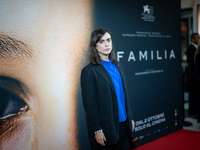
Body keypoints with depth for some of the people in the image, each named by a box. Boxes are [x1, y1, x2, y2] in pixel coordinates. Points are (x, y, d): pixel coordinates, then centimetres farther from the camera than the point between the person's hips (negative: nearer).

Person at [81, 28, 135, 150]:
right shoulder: (89, 71, -11)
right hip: (106, 129, -6)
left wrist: (130, 118, 13)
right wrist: (97, 130, -15)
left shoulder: (117, 66, 10)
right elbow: (89, 104, -13)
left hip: (123, 125, 6)